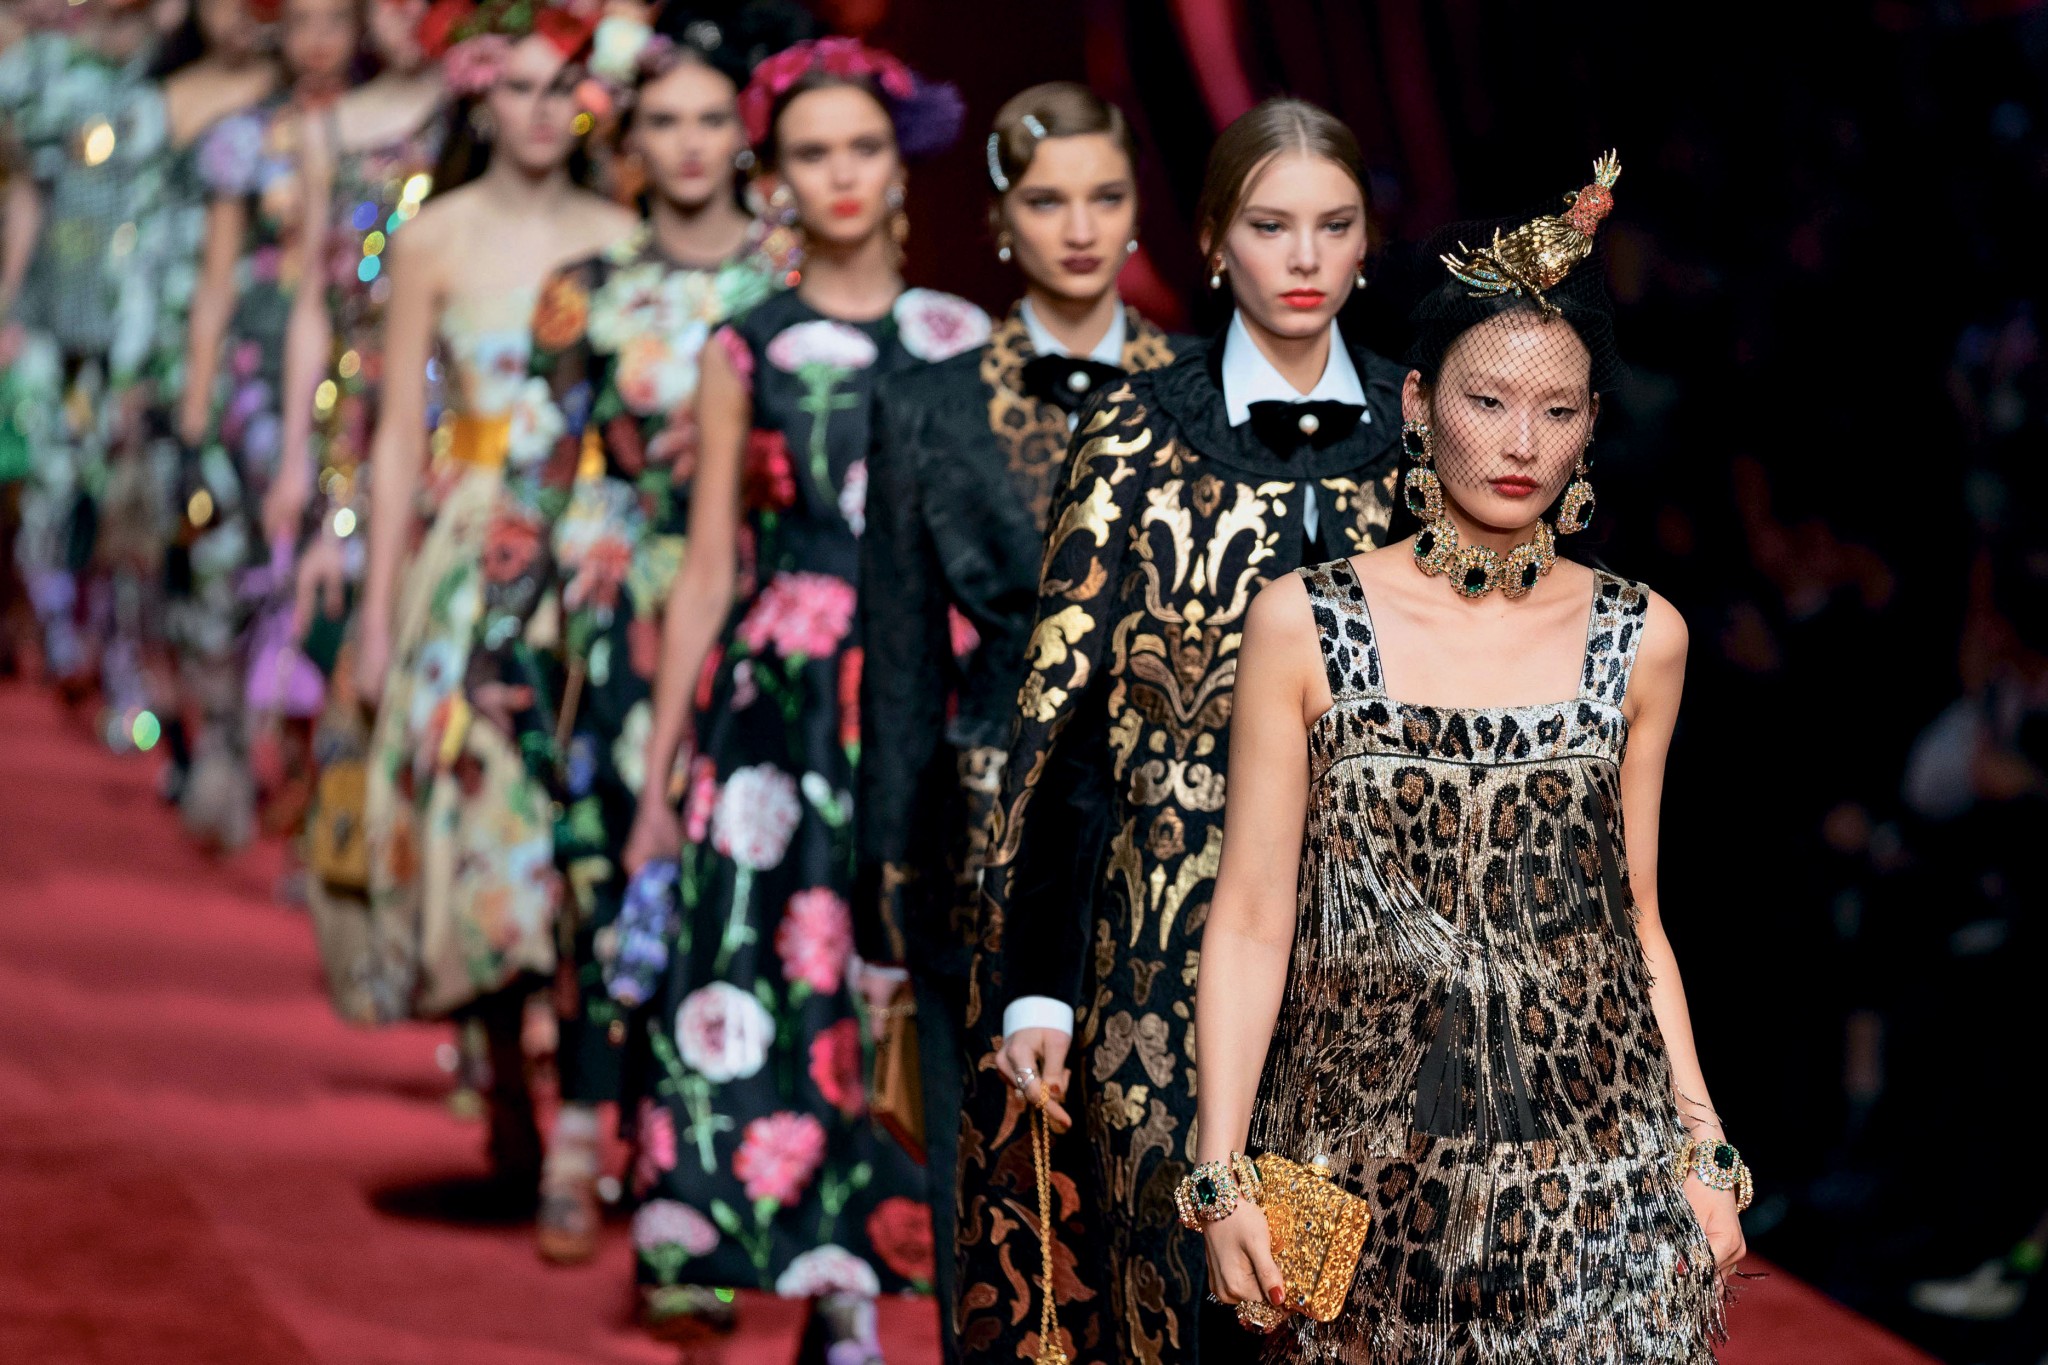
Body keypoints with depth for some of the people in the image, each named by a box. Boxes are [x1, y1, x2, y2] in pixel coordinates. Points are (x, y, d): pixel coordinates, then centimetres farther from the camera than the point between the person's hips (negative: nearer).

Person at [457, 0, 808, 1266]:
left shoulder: (796, 282, 4)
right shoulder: (592, 294, 5)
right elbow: (540, 474, 7)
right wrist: (501, 632, 4)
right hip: (627, 623, 0)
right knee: (613, 864, -3)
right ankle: (584, 1144, 0)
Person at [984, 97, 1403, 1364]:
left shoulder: (1417, 429, 6)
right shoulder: (1140, 429, -1)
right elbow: (1062, 697, -3)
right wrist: (1035, 983, -8)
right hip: (1178, 916, -2)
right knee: (1182, 1247, -3)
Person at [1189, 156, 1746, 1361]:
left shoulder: (1640, 639, 6)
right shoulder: (1305, 625, -1)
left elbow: (1635, 922, 12)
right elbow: (1252, 915, -1)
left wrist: (1705, 1152, 7)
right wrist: (1223, 1176, -7)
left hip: (1596, 1162, 1)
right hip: (1367, 1159, -1)